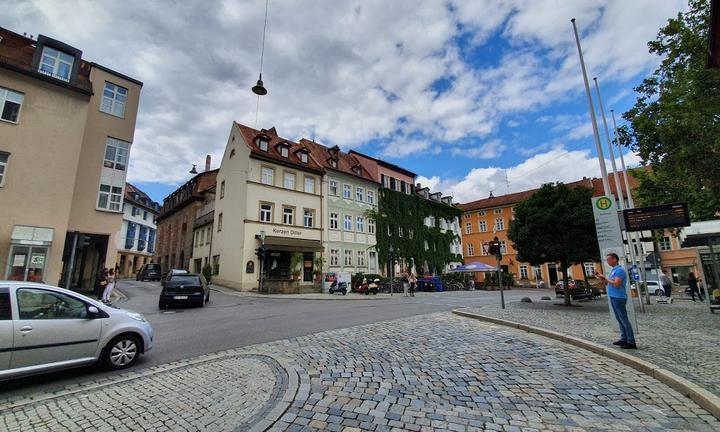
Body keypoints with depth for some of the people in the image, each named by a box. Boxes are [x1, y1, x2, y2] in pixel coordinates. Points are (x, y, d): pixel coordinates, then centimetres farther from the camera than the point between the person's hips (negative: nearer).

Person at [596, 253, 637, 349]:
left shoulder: (619, 270, -13)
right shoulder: (614, 270, 16)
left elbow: (616, 284, -22)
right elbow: (607, 283, 20)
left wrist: (606, 277, -12)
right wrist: (600, 278, 5)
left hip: (618, 298, -10)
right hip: (613, 298, 10)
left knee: (624, 320, -6)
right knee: (620, 320, 13)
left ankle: (631, 342, -2)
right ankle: (624, 339, 20)